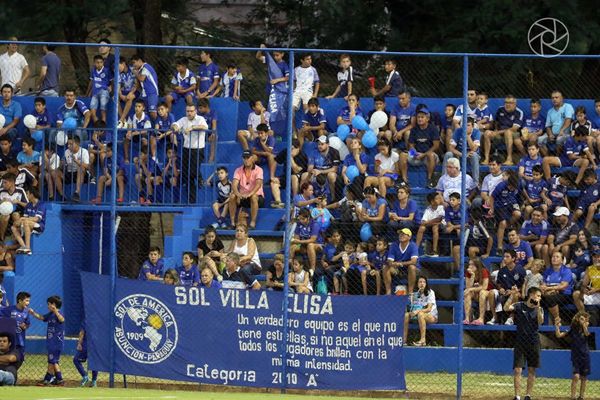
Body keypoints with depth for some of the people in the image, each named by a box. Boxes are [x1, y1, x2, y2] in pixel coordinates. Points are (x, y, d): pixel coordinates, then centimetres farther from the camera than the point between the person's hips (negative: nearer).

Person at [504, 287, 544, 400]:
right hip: (520, 342, -3)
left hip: (533, 343, 3)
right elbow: (506, 308, -19)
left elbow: (540, 321, -12)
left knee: (532, 370, 6)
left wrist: (537, 308, -23)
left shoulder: (539, 309, 5)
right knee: (518, 370, -9)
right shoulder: (519, 306, -2)